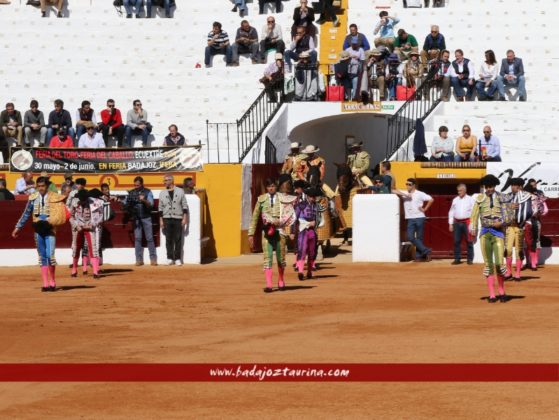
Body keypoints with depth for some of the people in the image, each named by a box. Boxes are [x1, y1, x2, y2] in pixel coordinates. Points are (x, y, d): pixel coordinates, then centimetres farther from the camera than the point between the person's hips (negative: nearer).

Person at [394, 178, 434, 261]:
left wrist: (425, 209, -5)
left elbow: (431, 199, -2)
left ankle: (419, 256, 6)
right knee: (410, 237, -9)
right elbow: (393, 191, 1)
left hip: (419, 218, -3)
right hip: (410, 219, 3)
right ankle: (426, 251, -4)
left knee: (419, 238, 1)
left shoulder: (419, 194, 1)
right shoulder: (405, 194, 10)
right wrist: (403, 194, -10)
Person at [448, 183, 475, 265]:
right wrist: (450, 224, 9)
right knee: (456, 241, 1)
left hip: (467, 222, -3)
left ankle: (470, 259, 3)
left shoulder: (470, 199, 2)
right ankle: (457, 259, 6)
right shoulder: (455, 200, 13)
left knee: (469, 241, -2)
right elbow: (451, 212, 15)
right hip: (457, 223, 3)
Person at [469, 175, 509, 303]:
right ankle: (492, 295, 6)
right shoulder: (480, 198, 5)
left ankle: (502, 292, 10)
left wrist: (501, 222, -14)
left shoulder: (501, 198, 3)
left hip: (498, 232, -1)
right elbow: (474, 216, 5)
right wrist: (473, 232, -2)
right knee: (488, 264, 1)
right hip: (485, 232, 1)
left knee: (499, 263, -8)